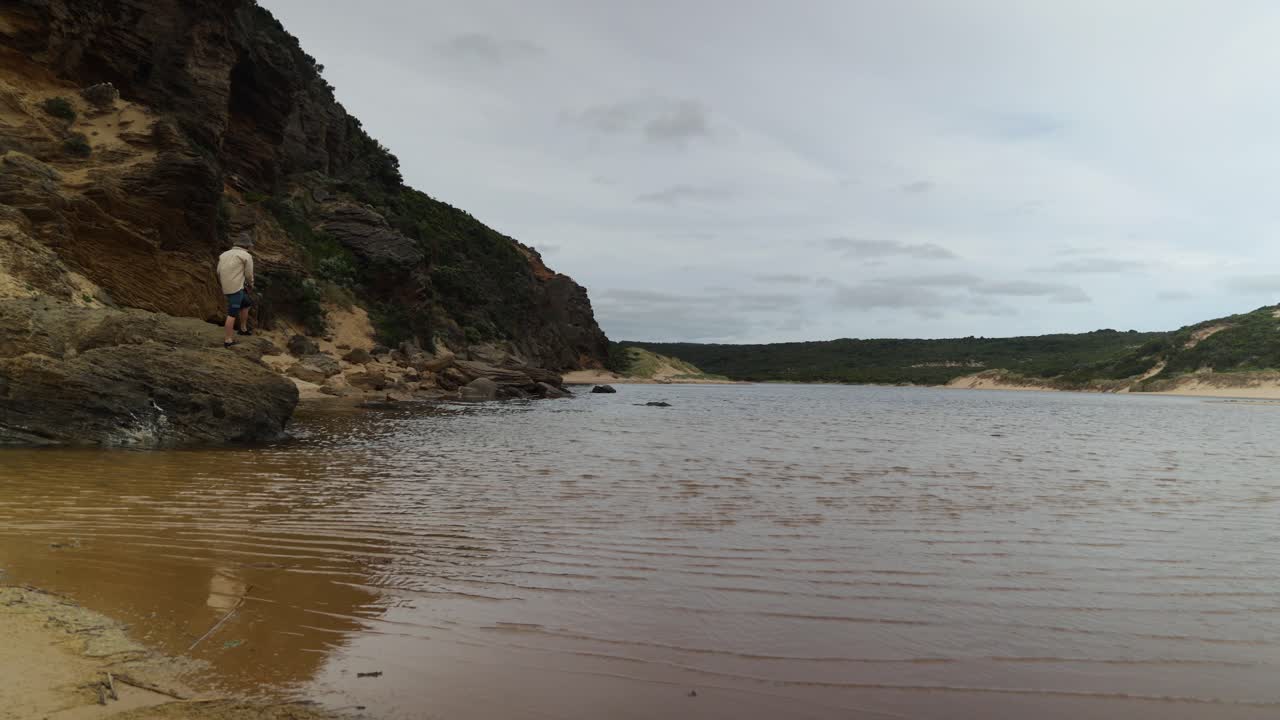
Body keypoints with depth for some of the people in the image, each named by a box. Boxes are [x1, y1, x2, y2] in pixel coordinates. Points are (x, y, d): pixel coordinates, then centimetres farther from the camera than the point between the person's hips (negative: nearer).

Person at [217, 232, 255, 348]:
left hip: (226, 287, 8)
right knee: (232, 314, -5)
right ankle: (228, 340, -2)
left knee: (246, 304, 25)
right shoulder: (247, 256, -3)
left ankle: (243, 329, 32)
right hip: (236, 288, -8)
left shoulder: (224, 254, 17)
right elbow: (249, 274, -1)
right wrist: (251, 285, 19)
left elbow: (219, 272, 13)